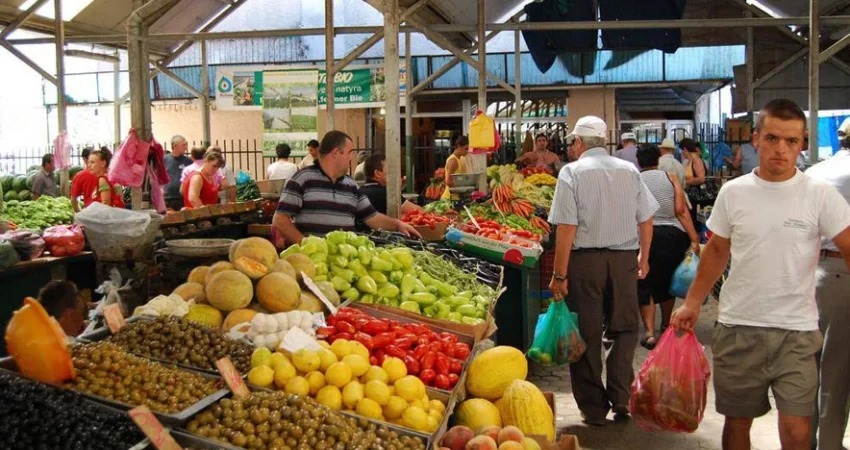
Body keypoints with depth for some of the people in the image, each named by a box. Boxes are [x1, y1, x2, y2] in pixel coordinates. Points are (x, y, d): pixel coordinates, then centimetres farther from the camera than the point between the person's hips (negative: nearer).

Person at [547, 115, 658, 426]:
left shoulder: (572, 172, -5)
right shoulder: (629, 170, 7)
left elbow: (566, 228, -12)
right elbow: (646, 220, 10)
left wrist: (559, 275, -9)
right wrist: (644, 257, 25)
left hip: (585, 260, -3)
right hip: (624, 259, 3)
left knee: (587, 334, 6)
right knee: (625, 329, 17)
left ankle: (594, 408, 14)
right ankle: (620, 397, 13)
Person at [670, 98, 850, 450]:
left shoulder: (820, 195, -6)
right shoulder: (733, 192, 1)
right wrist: (692, 303, 8)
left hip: (796, 332, -2)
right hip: (737, 328, 2)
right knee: (736, 421, 15)